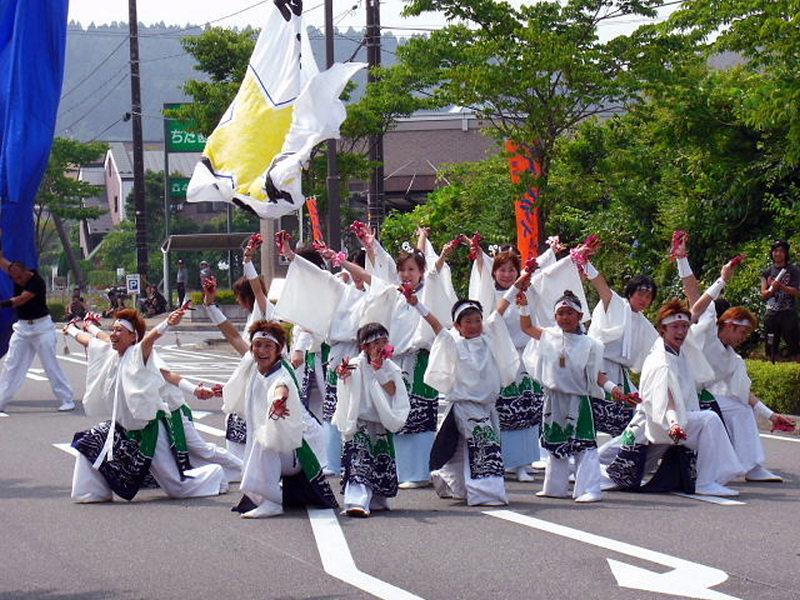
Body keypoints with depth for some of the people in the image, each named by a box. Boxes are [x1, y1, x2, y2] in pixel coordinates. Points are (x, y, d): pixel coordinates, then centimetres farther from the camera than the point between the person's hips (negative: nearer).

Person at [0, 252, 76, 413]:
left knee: (51, 364, -5)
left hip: (41, 326, -6)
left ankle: (67, 400, 1)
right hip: (22, 326, 6)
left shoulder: (37, 282, -20)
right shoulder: (15, 273, -1)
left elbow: (21, 299, -31)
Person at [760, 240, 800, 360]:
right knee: (771, 348, 6)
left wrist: (781, 286, -19)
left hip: (789, 313, -3)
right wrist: (772, 289, -14)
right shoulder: (767, 272, 11)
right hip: (771, 314, 3)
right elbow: (764, 294, 8)